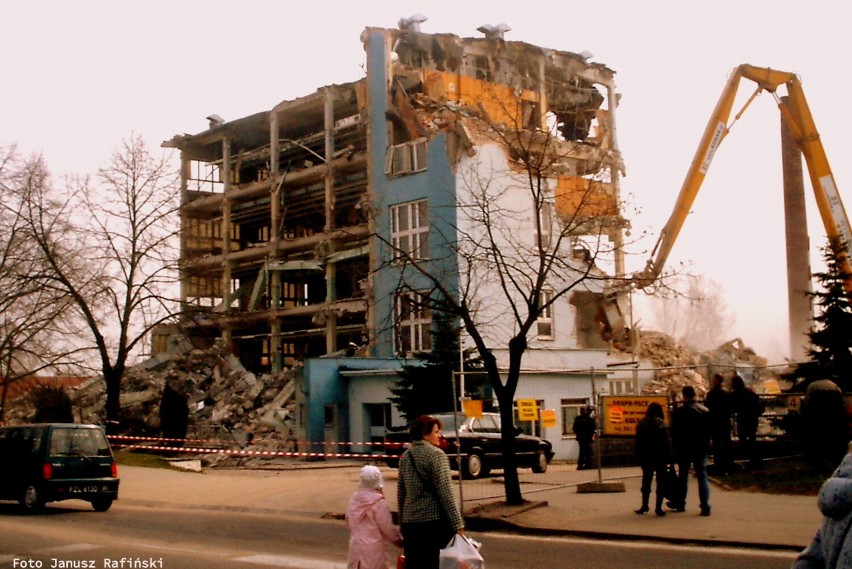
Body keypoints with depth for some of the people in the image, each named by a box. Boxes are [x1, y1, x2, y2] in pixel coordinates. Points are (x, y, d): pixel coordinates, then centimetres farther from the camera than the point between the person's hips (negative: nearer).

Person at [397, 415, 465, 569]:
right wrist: (458, 524, -13)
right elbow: (445, 492, -14)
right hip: (435, 521, -6)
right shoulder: (435, 454, -10)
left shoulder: (405, 456, 10)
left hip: (410, 522, 7)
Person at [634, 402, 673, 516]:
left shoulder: (641, 424, 3)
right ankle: (658, 508, 1)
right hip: (660, 457, -4)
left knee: (646, 481, 15)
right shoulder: (661, 424, -11)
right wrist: (669, 458, -7)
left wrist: (640, 458, 11)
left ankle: (644, 506, 16)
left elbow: (638, 443, 6)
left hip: (646, 458, 4)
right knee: (661, 482, 3)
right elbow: (667, 442, -12)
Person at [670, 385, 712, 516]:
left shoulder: (679, 412, -12)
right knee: (702, 477, 3)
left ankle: (680, 503, 23)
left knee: (683, 476, 13)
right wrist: (705, 444, 15)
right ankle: (705, 507, -5)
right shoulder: (705, 411, -1)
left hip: (684, 449, -2)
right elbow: (709, 431, 6)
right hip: (701, 449, 2)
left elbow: (674, 433, -8)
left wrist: (676, 447, 3)